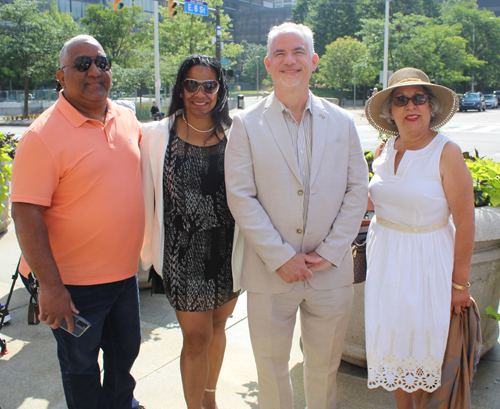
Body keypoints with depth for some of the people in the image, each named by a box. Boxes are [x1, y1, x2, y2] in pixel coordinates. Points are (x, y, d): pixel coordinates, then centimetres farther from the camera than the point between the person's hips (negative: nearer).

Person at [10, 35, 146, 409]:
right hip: (74, 282, -6)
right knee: (81, 365, 14)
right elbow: (26, 215, -20)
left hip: (125, 272, 6)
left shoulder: (127, 118, 3)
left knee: (125, 352, 25)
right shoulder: (44, 135, -17)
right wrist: (51, 287, -21)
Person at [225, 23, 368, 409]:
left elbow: (357, 189, 3)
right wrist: (280, 258, -13)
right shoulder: (247, 124, -2)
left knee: (325, 365, 17)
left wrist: (329, 252, -6)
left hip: (331, 272, 2)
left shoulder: (342, 122, 5)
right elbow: (240, 197, -7)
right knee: (271, 367, 13)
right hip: (270, 273, -1)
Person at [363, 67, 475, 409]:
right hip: (386, 257, 5)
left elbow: (465, 222, -14)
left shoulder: (446, 152, -14)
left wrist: (459, 282, -12)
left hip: (427, 260, -5)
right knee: (394, 341, 13)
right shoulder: (385, 151, 3)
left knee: (423, 346, 7)